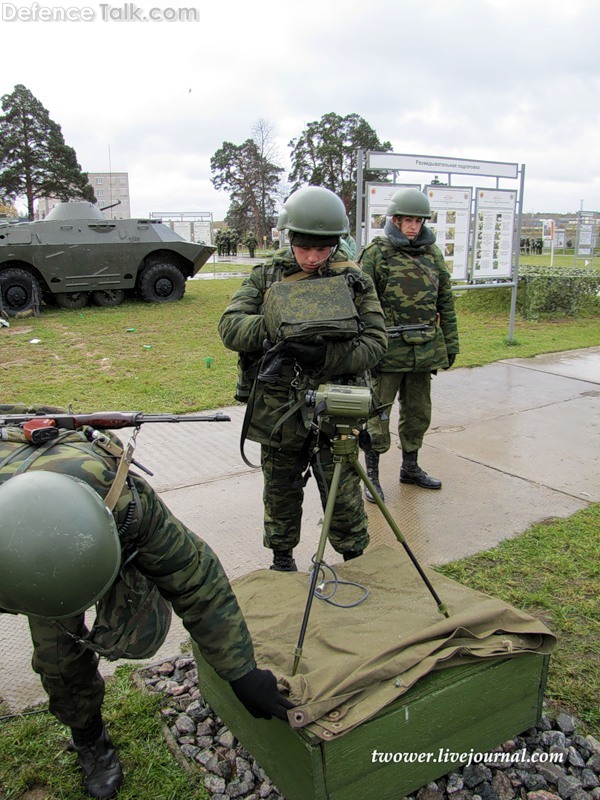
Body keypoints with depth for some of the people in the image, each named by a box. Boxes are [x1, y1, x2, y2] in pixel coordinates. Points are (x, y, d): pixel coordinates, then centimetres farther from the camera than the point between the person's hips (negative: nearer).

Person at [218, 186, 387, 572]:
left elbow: (375, 342, -7)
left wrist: (327, 355, -25)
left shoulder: (355, 281, -1)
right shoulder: (265, 276, 1)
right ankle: (282, 555, 40)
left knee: (342, 490, 4)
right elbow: (230, 327, -8)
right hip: (277, 409, 2)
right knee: (280, 489, 17)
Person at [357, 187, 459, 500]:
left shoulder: (432, 254, 11)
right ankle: (371, 475, 15)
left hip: (424, 351, 6)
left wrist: (451, 344, 13)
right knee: (378, 413, 2)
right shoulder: (375, 254, -5)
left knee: (418, 412, 15)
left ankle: (410, 467, 32)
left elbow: (446, 302, 15)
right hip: (387, 349, -5)